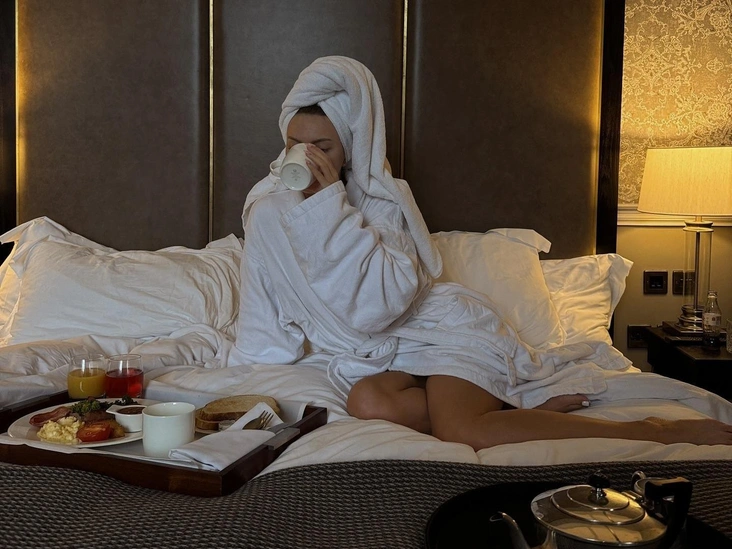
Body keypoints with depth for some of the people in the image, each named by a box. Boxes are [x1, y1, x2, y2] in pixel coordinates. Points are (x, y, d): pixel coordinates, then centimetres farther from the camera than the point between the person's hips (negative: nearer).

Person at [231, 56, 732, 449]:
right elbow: (268, 323, 7)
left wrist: (332, 204, -25)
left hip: (442, 325, -4)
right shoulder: (267, 210, 0)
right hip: (378, 352, 4)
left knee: (464, 431, -33)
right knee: (368, 401, -34)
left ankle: (662, 432, -19)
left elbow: (380, 304, -25)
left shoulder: (385, 198, -11)